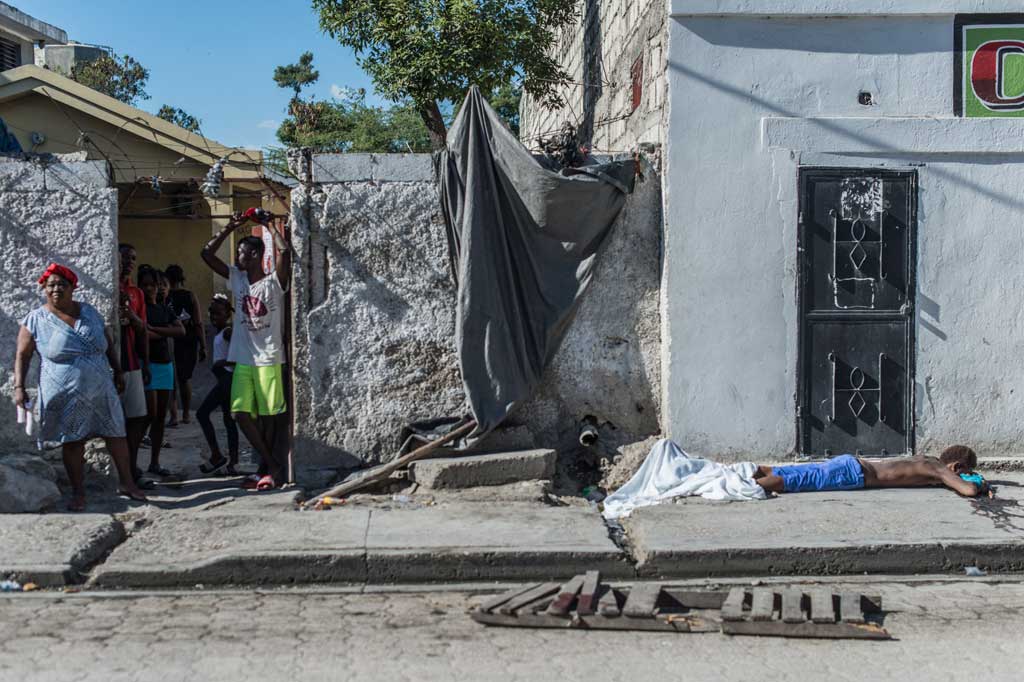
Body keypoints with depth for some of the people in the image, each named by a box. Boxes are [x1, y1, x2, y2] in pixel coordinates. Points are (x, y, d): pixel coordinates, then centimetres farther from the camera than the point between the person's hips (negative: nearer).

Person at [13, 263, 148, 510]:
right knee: (73, 443, 4)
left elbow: (108, 343, 15)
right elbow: (22, 356, -3)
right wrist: (19, 387, -12)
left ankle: (127, 482, 17)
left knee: (116, 434, 5)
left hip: (101, 391, 3)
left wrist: (118, 371, 14)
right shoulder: (35, 320, -5)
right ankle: (78, 493, 15)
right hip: (65, 397, -3)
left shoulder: (90, 312, 5)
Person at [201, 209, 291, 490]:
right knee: (240, 413, -1)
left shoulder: (274, 282, -9)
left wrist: (270, 224, -14)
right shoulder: (237, 279, 8)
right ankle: (272, 465, 9)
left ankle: (268, 467, 17)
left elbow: (285, 251, -26)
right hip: (242, 359, 5)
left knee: (268, 416, 3)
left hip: (268, 359, -5)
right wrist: (230, 227, 3)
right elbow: (207, 253, 8)